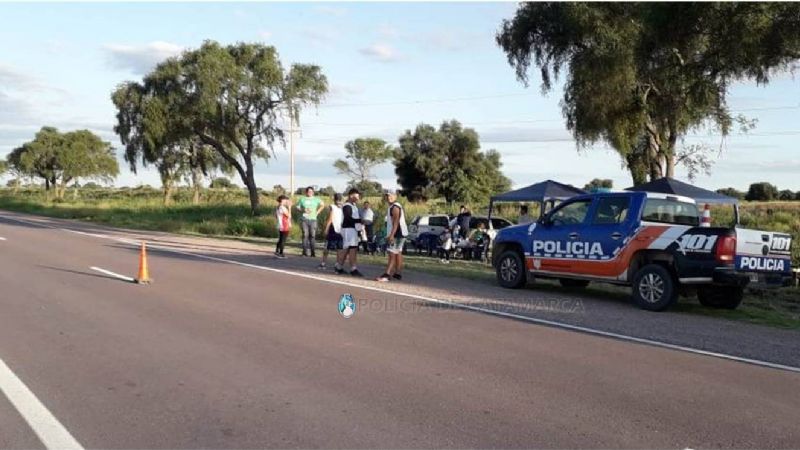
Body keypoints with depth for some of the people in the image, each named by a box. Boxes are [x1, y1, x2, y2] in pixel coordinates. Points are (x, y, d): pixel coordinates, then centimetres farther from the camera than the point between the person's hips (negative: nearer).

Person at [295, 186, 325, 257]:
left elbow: (322, 205, 21)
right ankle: (305, 251, -1)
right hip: (304, 219, 0)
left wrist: (317, 212, 10)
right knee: (305, 235, -4)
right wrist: (303, 210, -7)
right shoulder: (302, 199, 9)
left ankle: (312, 252, -1)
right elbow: (298, 207, 11)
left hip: (313, 219, 1)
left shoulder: (316, 199, 11)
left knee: (313, 235, -4)